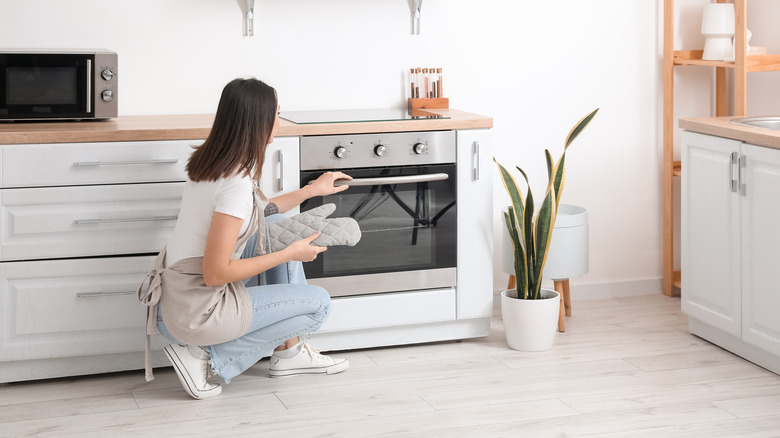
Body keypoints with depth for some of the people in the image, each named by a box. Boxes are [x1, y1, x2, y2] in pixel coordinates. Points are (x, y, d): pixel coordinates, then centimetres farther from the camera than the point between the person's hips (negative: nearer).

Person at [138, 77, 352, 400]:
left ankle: (288, 351, 17)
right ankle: (206, 357, -1)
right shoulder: (236, 184, -25)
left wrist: (312, 190, 26)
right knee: (319, 302, 3)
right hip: (195, 313, -9)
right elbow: (215, 273, -24)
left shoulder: (211, 161, 4)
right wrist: (290, 254, -15)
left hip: (174, 296, 9)